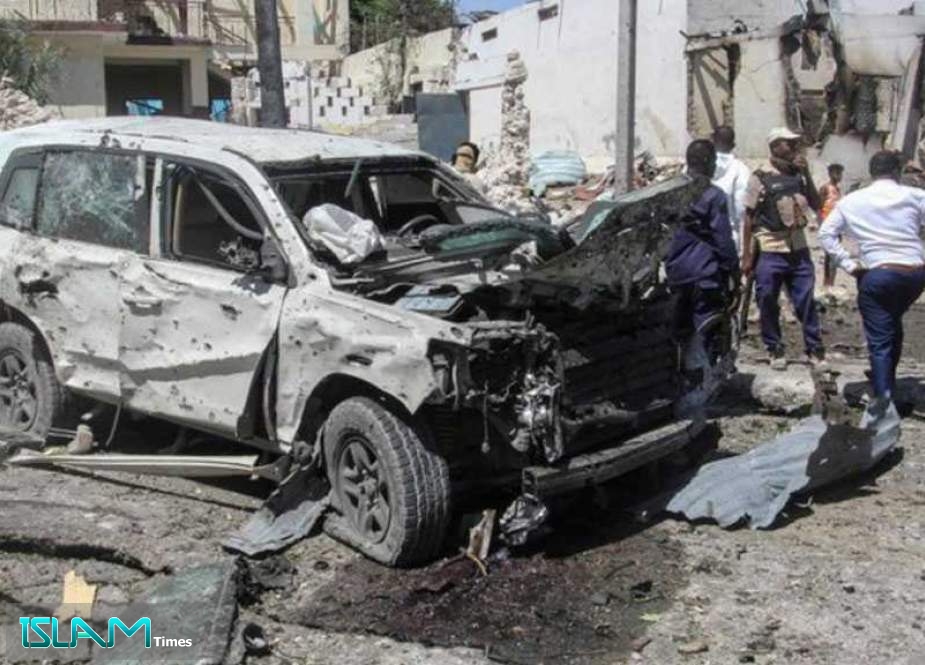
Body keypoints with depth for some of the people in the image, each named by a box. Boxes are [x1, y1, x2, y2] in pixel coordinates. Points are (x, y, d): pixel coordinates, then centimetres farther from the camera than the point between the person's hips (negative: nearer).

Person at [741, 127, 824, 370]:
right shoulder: (760, 178, -7)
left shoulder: (798, 174, 7)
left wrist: (807, 174, -5)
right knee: (768, 304, 4)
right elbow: (749, 219, -5)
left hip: (798, 249, 4)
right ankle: (775, 350, 18)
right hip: (769, 252, -4)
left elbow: (816, 205, 5)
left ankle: (815, 348, 17)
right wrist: (747, 256, -7)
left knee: (806, 301, 7)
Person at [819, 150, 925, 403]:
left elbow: (826, 233, 6)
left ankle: (884, 399, -8)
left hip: (878, 274, -2)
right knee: (892, 322, 27)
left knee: (880, 339, 1)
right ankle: (886, 379, 38)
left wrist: (849, 264, 5)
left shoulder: (852, 201, 6)